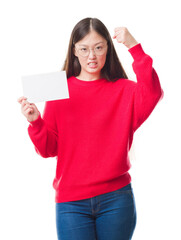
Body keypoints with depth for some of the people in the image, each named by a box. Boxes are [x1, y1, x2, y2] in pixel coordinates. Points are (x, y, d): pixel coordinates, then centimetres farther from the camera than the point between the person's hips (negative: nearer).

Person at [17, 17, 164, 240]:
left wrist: (135, 47, -22)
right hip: (71, 201, 0)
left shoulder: (124, 89, 4)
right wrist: (36, 122, -15)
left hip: (116, 198, 0)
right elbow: (48, 150, 3)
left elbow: (152, 95, -19)